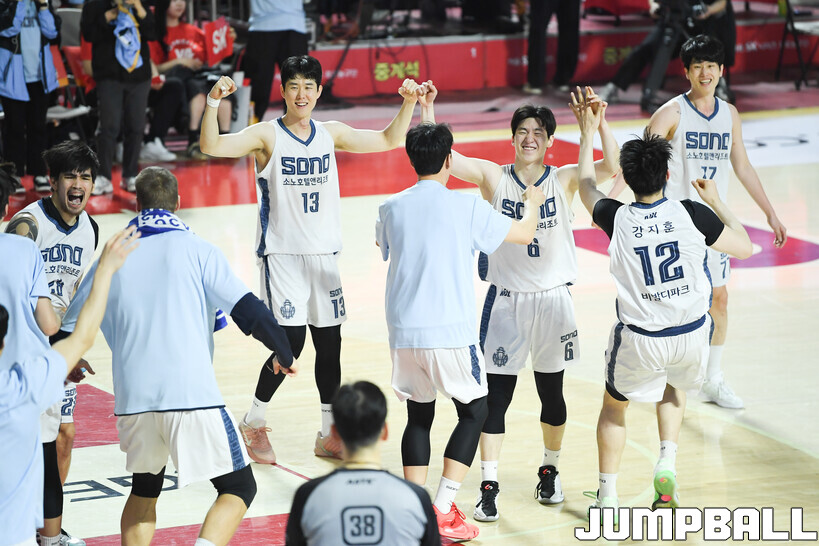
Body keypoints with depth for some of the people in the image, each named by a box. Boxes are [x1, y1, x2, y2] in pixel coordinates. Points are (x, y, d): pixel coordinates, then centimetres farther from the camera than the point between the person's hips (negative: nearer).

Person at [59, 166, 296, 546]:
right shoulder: (196, 250, 2)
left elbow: (70, 333, 16)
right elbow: (249, 312, -4)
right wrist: (285, 356, 13)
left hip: (133, 401, 4)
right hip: (192, 397, -4)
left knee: (144, 490, 25)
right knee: (238, 487, 7)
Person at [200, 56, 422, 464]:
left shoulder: (331, 134, 7)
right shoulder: (267, 135, -7)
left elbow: (388, 140, 18)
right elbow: (212, 146, -21)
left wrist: (408, 103, 3)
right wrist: (213, 102, -36)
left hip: (323, 255, 5)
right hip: (281, 255, -5)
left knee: (329, 343, 6)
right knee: (290, 342, -13)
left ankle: (328, 435, 19)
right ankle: (253, 422, 9)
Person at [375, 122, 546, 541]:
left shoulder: (391, 208, 3)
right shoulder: (466, 207, -8)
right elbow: (524, 234, 3)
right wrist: (532, 203, 25)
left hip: (403, 332, 4)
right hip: (450, 333, -4)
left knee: (419, 415, 15)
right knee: (474, 411, 11)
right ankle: (443, 511, 2)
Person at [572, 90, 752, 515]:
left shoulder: (617, 219, -11)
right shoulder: (692, 214, -13)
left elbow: (586, 187, 12)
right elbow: (744, 247, 0)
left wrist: (588, 134, 22)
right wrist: (716, 202, 12)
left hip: (639, 340, -1)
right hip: (692, 334, 1)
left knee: (614, 407, 24)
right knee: (673, 388, 34)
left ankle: (607, 499, 27)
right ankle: (667, 462, 13)